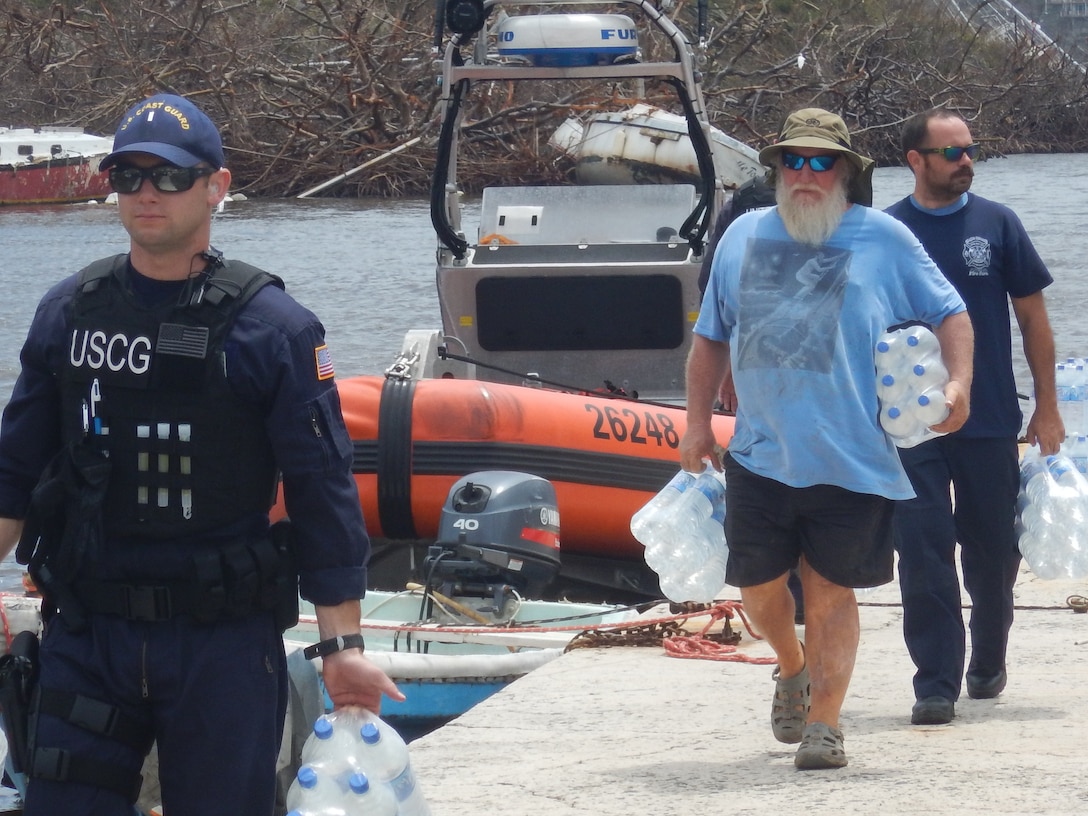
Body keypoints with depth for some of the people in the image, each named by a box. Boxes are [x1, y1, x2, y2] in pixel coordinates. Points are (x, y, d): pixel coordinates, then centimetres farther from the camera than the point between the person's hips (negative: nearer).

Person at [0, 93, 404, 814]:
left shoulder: (272, 327, -4)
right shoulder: (69, 313, 7)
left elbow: (325, 493, -4)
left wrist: (343, 646, -8)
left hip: (224, 644, -3)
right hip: (85, 637, 3)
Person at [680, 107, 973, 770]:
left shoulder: (885, 240, 2)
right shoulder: (744, 237, 11)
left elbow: (950, 314, 6)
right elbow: (711, 337, 18)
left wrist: (959, 382, -11)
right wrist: (699, 422, 11)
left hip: (850, 460, -3)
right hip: (760, 457, 3)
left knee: (831, 592, 0)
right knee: (759, 587, 9)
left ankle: (824, 721, 6)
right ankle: (793, 670, 38)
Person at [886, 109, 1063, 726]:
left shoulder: (997, 224, 3)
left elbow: (1033, 316, 6)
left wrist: (1047, 408, 3)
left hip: (991, 422, 1)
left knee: (993, 555, 10)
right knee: (924, 557, -6)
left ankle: (988, 663, 30)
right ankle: (936, 685, -4)